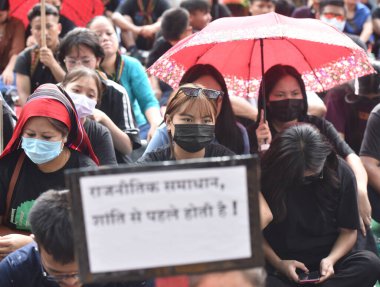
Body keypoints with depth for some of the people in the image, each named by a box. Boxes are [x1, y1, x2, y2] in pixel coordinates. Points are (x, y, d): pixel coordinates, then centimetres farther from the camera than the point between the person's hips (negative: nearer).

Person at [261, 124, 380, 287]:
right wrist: (278, 264, -13)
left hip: (325, 262, 2)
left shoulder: (340, 172, -5)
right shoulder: (265, 176, -9)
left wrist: (331, 259, -15)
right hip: (280, 264, -2)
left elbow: (348, 230, 3)